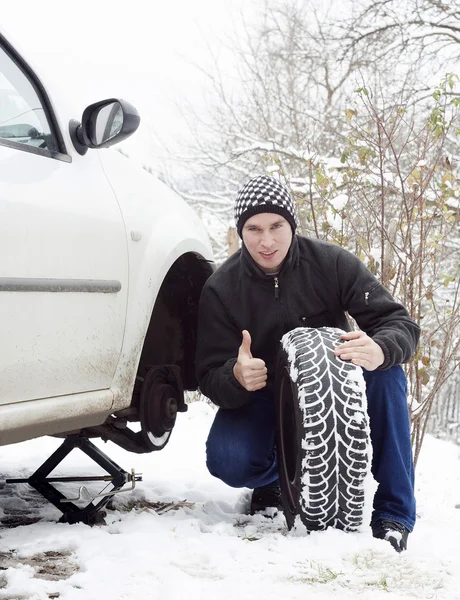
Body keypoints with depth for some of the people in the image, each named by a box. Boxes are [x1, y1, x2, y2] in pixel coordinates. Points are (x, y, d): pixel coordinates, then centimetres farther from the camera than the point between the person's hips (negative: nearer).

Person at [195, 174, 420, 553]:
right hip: (263, 401, -1)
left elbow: (400, 323, -20)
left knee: (386, 374, -30)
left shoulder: (332, 263, -14)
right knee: (228, 461, -31)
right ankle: (281, 478, 6)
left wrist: (380, 350, -45)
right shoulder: (221, 290, -13)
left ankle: (393, 514, -21)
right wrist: (236, 377, -42)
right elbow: (211, 378, -16)